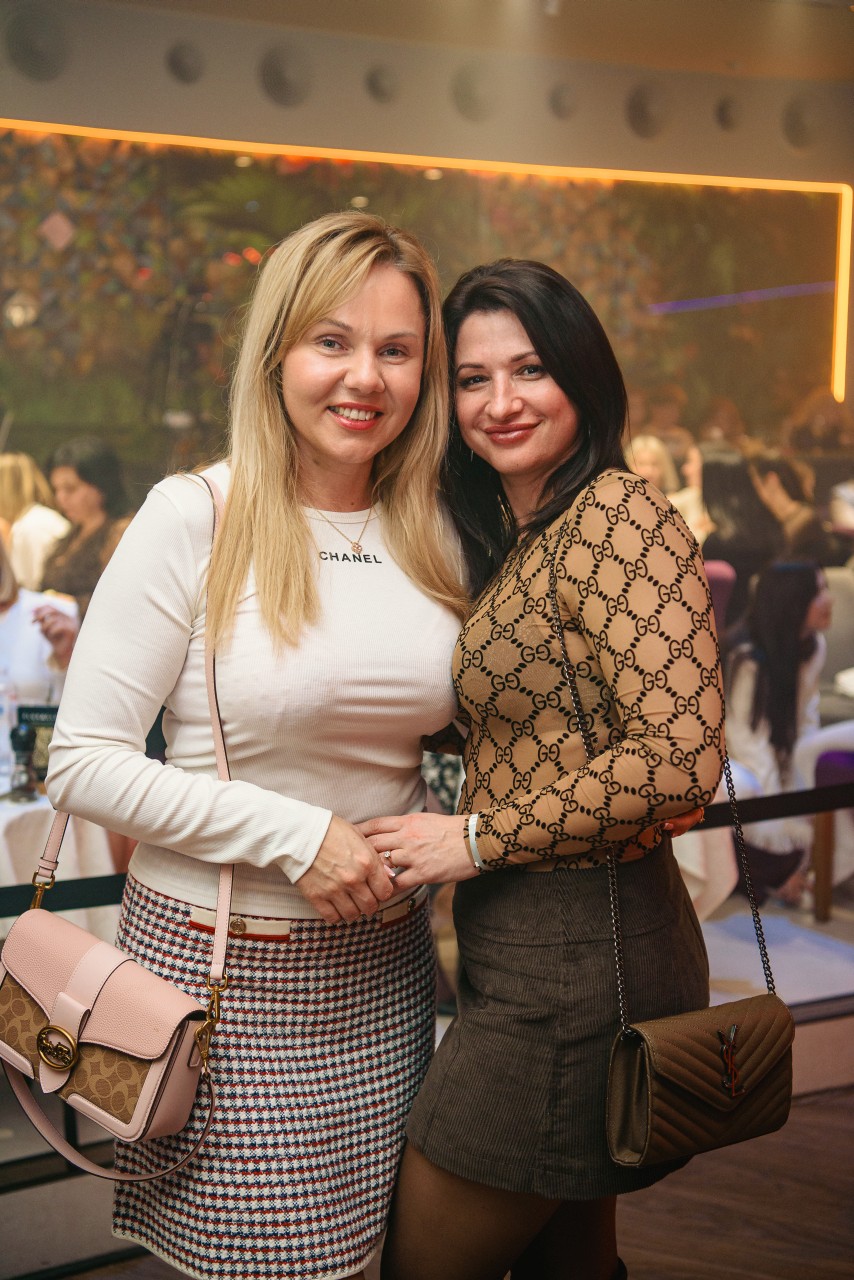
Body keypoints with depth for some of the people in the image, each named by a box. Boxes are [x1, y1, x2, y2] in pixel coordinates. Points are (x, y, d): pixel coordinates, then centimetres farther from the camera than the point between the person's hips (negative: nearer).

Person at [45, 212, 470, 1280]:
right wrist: (296, 833, -19)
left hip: (383, 962, 5)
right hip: (224, 967, -4)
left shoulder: (431, 535, 4)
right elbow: (82, 763, -14)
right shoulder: (193, 519, -12)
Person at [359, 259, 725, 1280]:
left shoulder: (620, 518, -15)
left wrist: (479, 838, -17)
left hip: (578, 955, -9)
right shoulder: (508, 536, 13)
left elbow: (681, 757, -23)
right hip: (529, 953, 9)